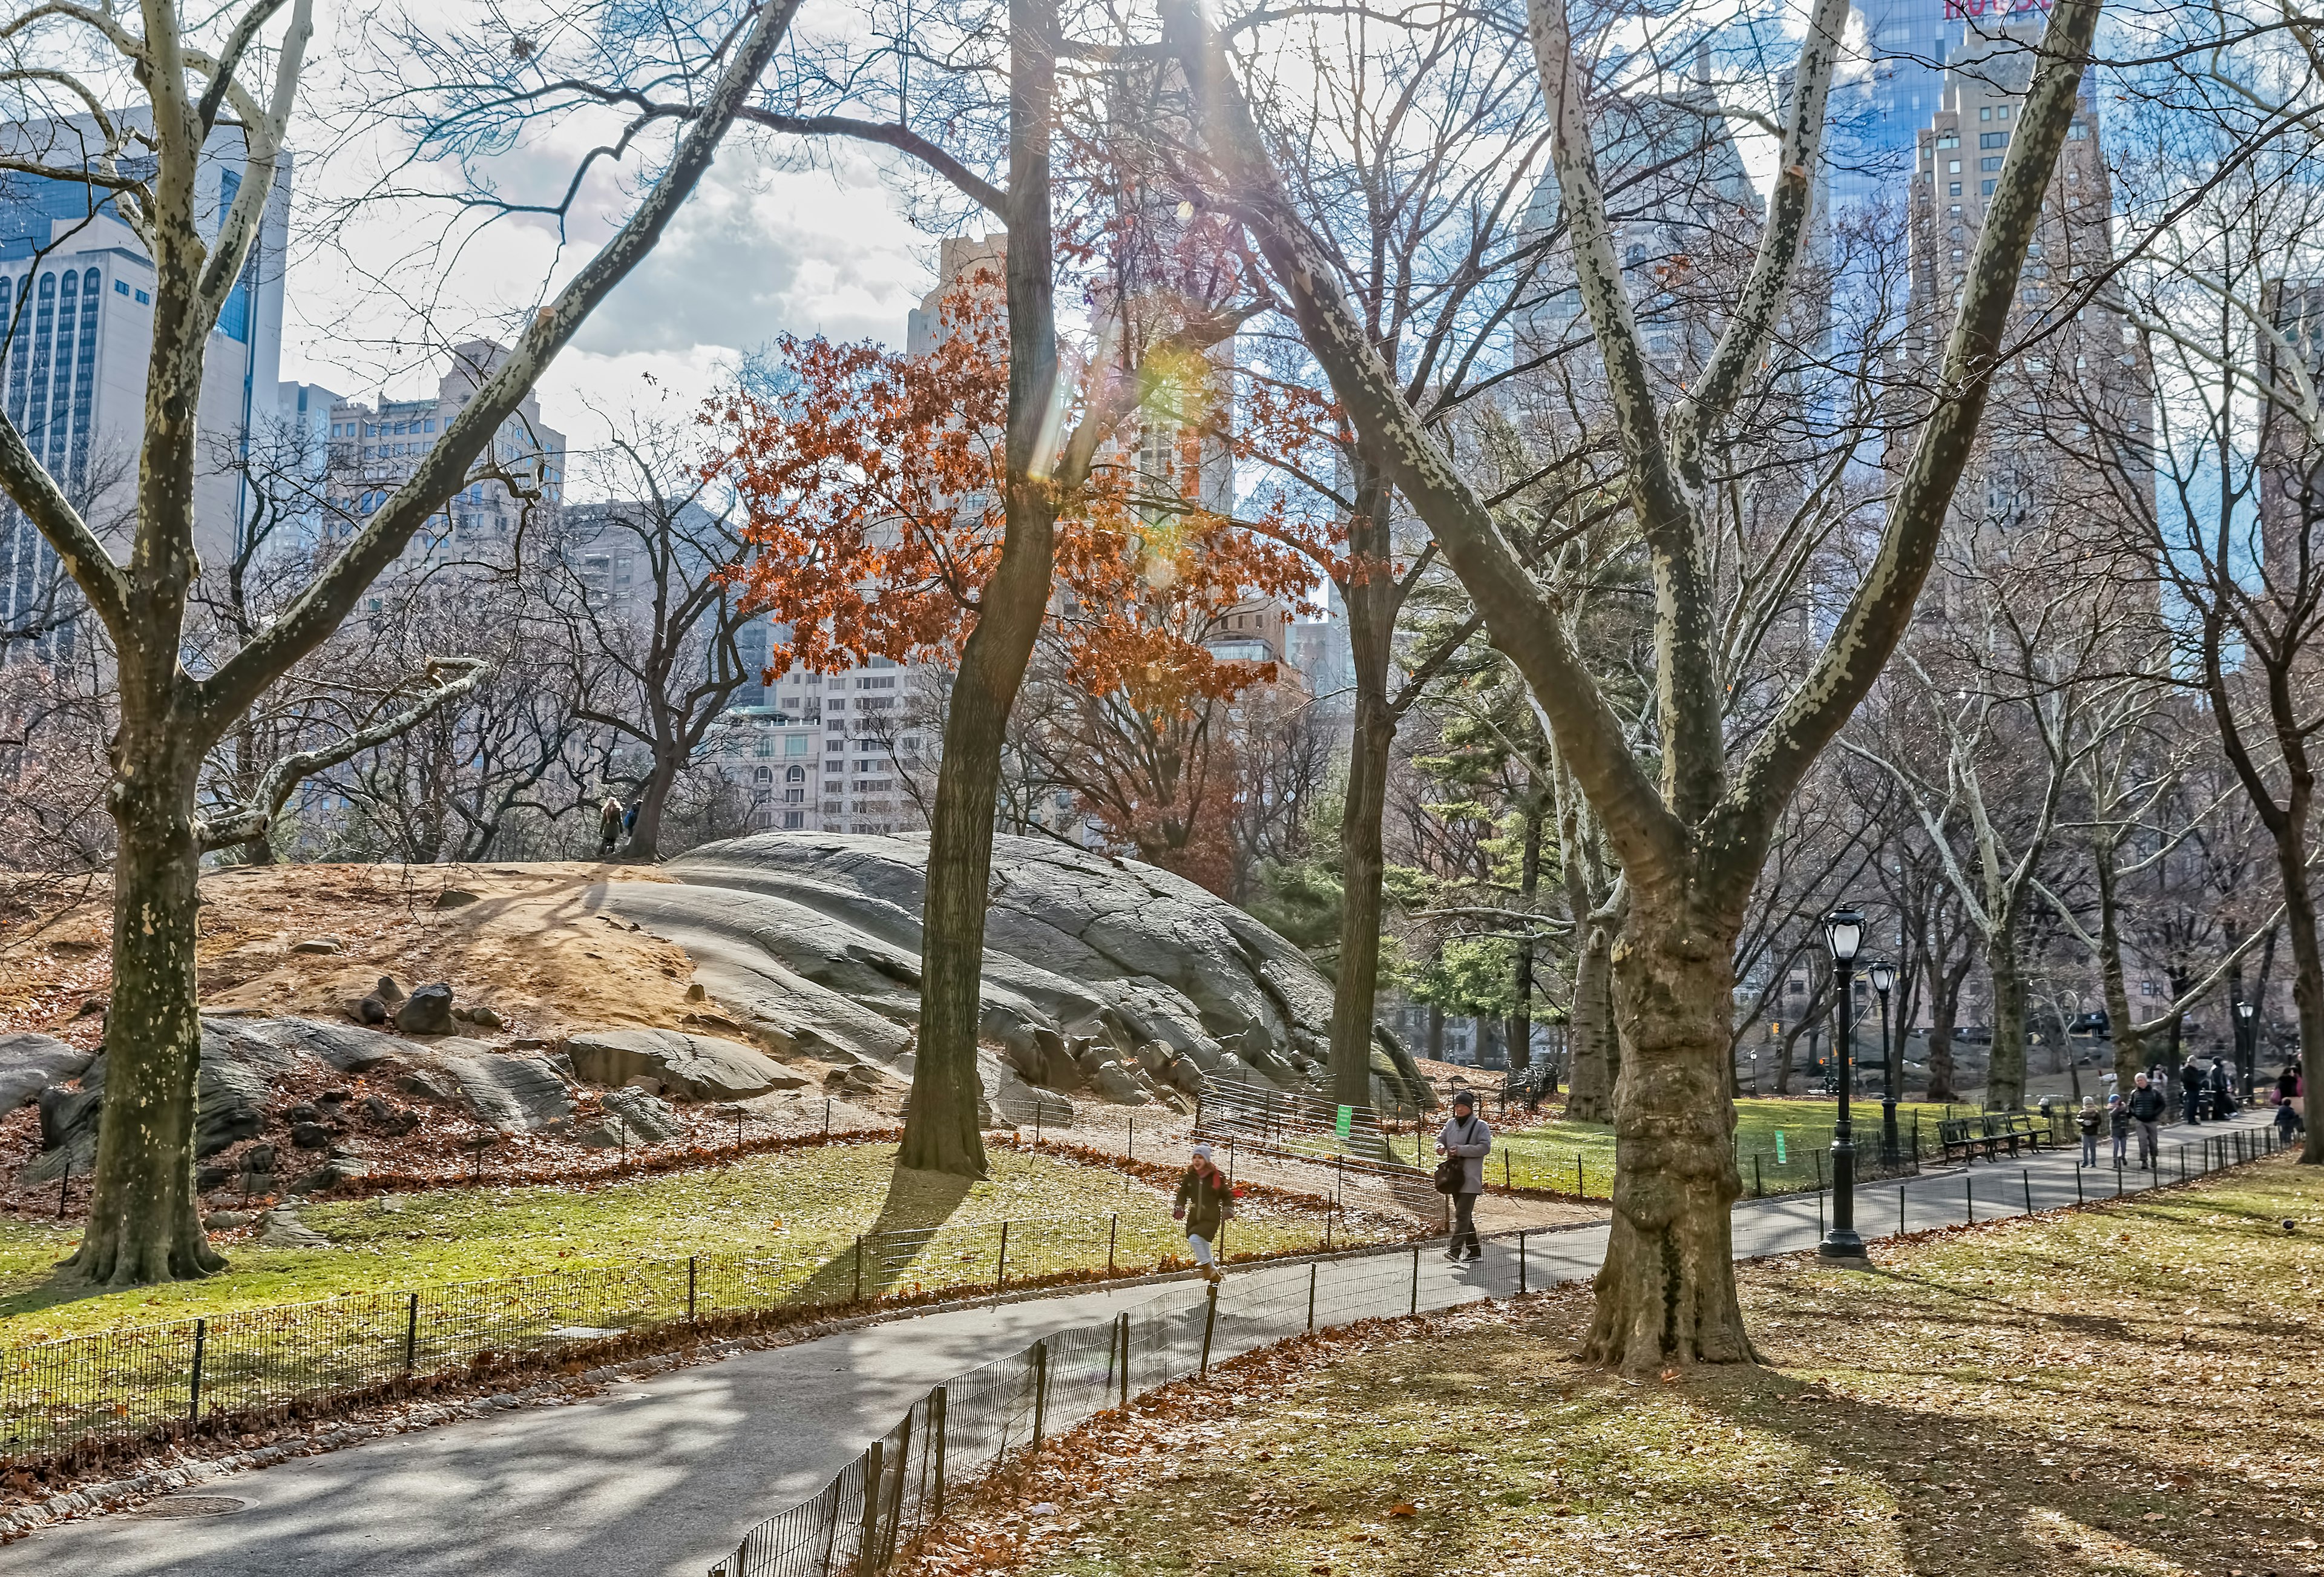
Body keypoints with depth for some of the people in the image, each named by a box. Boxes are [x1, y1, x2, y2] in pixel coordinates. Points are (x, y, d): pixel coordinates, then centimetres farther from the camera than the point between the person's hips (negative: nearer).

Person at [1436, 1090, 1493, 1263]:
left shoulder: (1480, 1126, -6)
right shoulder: (1451, 1124, 11)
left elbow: (1485, 1147, -16)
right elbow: (1441, 1139, 18)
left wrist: (1461, 1150, -22)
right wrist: (1440, 1147, -7)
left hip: (1470, 1178, -7)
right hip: (1454, 1175, 7)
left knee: (1462, 1214, -14)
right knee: (1464, 1215, 13)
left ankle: (1455, 1249, -18)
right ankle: (1474, 1250, 22)